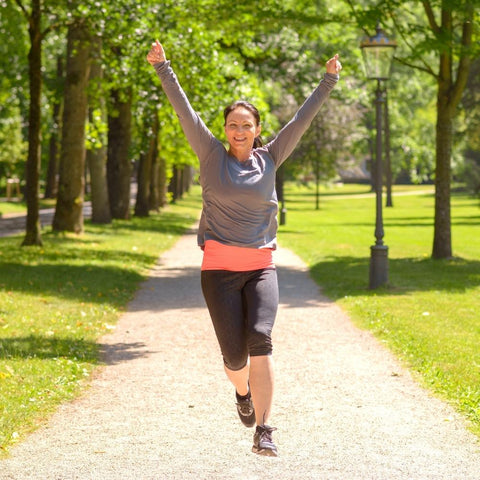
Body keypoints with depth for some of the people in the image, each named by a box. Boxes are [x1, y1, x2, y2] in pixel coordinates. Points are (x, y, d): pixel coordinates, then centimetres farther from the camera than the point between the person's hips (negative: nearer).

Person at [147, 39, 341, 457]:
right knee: (234, 355, -3)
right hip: (219, 268, -1)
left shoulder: (269, 159, 8)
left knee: (260, 339, -20)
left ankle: (264, 432, -21)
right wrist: (162, 66, -3)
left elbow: (303, 118, 9)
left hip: (260, 268, 1)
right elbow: (185, 111, 1)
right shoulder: (212, 156, 5)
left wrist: (329, 81, 7)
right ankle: (243, 390, 35)